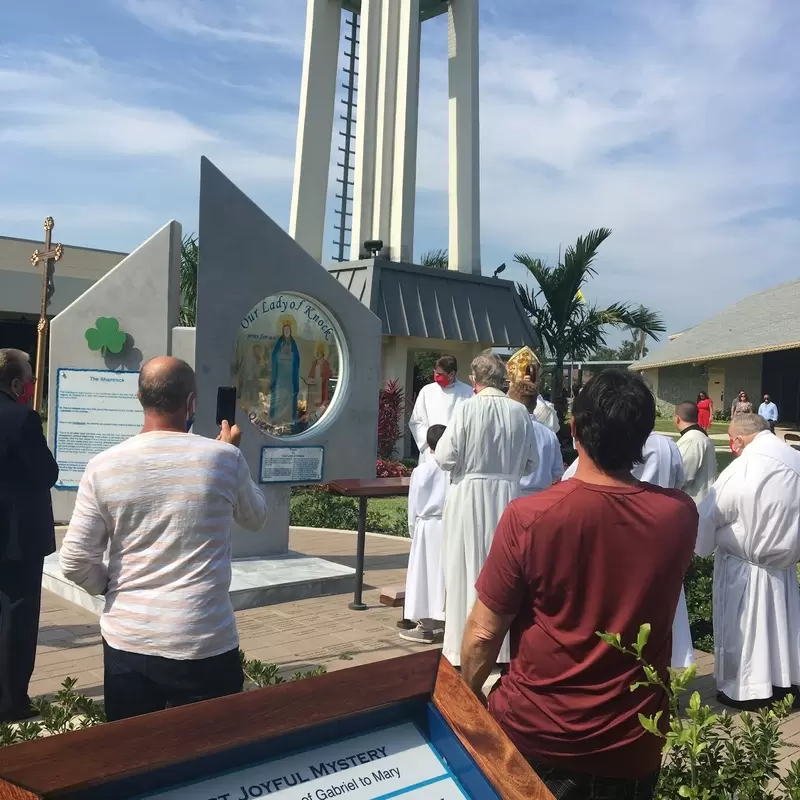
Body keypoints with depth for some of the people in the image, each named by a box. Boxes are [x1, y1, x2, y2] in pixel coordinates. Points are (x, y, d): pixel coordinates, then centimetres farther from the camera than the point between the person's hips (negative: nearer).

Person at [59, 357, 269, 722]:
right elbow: (256, 518, 11)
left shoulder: (103, 467, -6)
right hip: (205, 644, -2)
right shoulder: (224, 458, -9)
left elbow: (75, 562, -5)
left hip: (126, 641, 2)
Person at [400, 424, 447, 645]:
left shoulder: (421, 471, -8)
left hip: (428, 528, -3)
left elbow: (414, 508, -2)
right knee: (447, 575, 12)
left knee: (427, 575, 3)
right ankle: (447, 621, 20)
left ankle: (426, 626, 7)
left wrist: (414, 531, 12)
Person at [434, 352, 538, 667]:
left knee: (469, 569, 6)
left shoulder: (467, 409, -12)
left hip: (469, 496, -3)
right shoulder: (520, 412, -2)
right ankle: (503, 645, 22)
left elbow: (446, 457, -11)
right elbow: (532, 463, 5)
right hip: (507, 497, 3)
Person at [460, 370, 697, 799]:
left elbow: (483, 633, -14)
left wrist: (468, 701, 3)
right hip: (632, 743, 2)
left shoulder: (528, 517, -22)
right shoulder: (680, 516, -13)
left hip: (535, 733, -2)